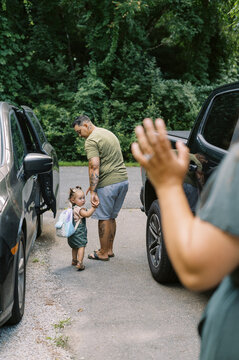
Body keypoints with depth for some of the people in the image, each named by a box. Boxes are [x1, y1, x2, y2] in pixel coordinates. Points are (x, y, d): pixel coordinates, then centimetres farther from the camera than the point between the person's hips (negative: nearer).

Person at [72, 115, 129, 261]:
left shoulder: (91, 141, -11)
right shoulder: (109, 133, 19)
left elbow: (95, 167, -20)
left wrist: (93, 191, -20)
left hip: (108, 183, -9)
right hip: (123, 179, 9)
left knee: (104, 219, 2)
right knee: (112, 217, 17)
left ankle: (103, 253, 10)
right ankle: (109, 249, 24)